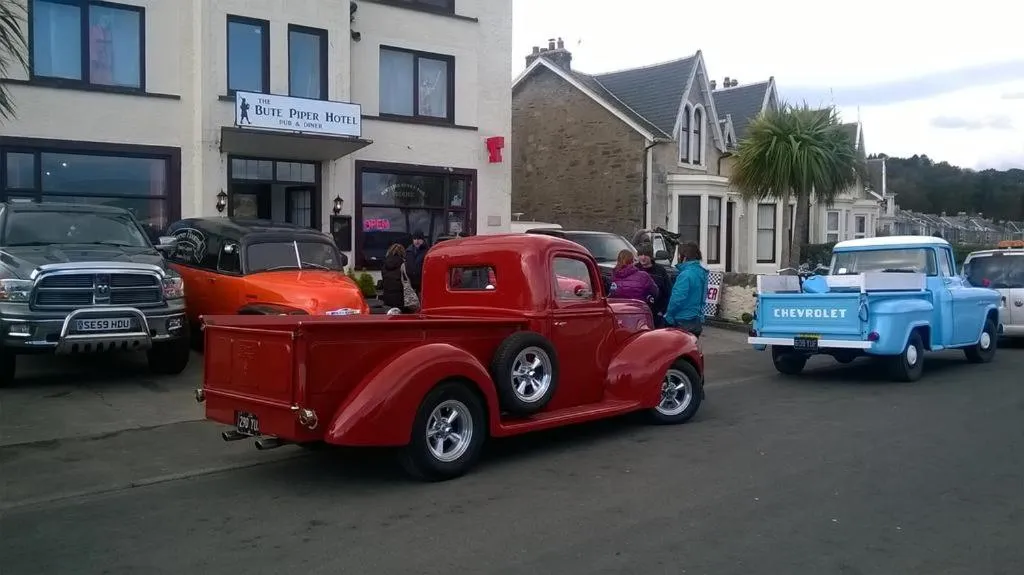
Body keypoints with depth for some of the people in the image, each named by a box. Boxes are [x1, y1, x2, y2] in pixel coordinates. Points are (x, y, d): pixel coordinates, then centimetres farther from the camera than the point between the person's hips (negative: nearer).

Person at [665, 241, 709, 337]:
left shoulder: (686, 275, -20)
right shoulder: (701, 272, 8)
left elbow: (677, 299, -21)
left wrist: (668, 316, -8)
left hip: (684, 323, -9)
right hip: (697, 321, 9)